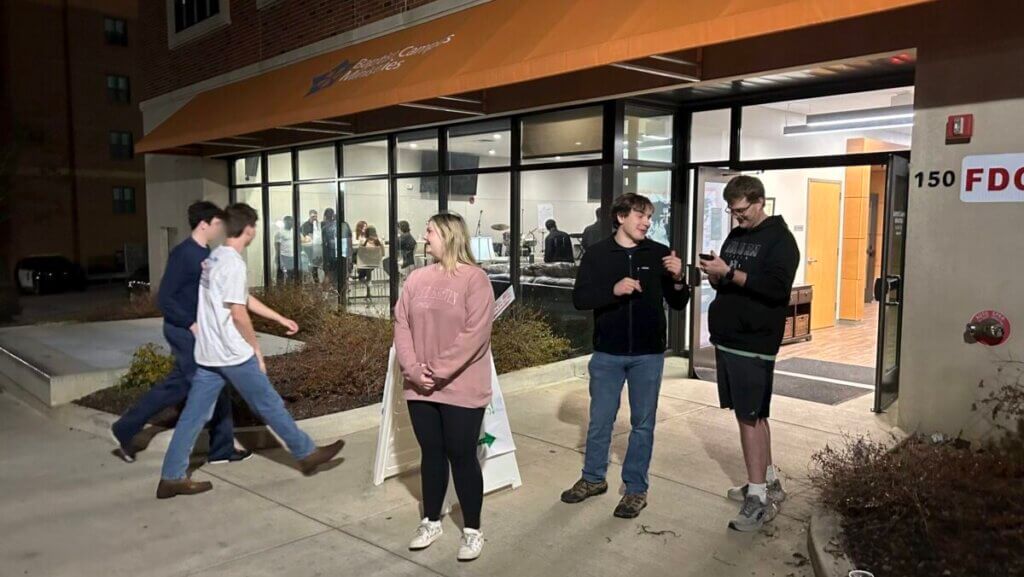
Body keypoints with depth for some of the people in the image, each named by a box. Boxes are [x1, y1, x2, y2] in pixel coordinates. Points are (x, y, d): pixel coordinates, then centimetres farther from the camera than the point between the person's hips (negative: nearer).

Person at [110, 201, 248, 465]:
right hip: (184, 330, -9)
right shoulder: (183, 254, -18)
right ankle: (222, 449, 13)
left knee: (177, 385, 16)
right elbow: (164, 299, -19)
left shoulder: (205, 253, 9)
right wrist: (191, 324, -21)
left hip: (195, 329, 9)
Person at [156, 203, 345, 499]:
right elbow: (238, 312, -19)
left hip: (207, 352, 9)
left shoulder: (215, 258, 13)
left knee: (194, 414, 10)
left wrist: (280, 319, 25)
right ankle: (307, 454, 17)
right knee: (269, 404, 3)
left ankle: (172, 477, 15)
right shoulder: (234, 263, -18)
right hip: (232, 352, -9)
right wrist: (256, 348, -8)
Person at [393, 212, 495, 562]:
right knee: (431, 454, 16)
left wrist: (439, 371, -18)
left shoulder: (474, 278, -10)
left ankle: (472, 530, 20)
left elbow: (475, 334, -17)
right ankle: (431, 521, 32)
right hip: (420, 388, 5)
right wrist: (413, 369, -10)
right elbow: (401, 325, 4)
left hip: (460, 389, -5)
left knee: (462, 456, 4)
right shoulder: (417, 278, 7)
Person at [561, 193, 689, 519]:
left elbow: (678, 305, 2)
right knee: (600, 420, 12)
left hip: (648, 354, 0)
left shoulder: (660, 254, 0)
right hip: (608, 353, 0)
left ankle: (636, 489, 23)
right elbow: (579, 299, -8)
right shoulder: (597, 254, -1)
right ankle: (593, 478, 31)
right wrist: (613, 290, -22)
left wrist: (678, 279, -17)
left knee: (643, 423, 9)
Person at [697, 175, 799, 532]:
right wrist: (714, 274, -2)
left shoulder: (780, 239, -8)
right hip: (726, 339, 8)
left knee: (750, 417, -7)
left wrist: (729, 272, -22)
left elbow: (776, 287, -21)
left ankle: (759, 499, 0)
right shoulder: (735, 236, 15)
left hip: (753, 344, -8)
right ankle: (770, 482, 27)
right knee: (752, 415, 14)